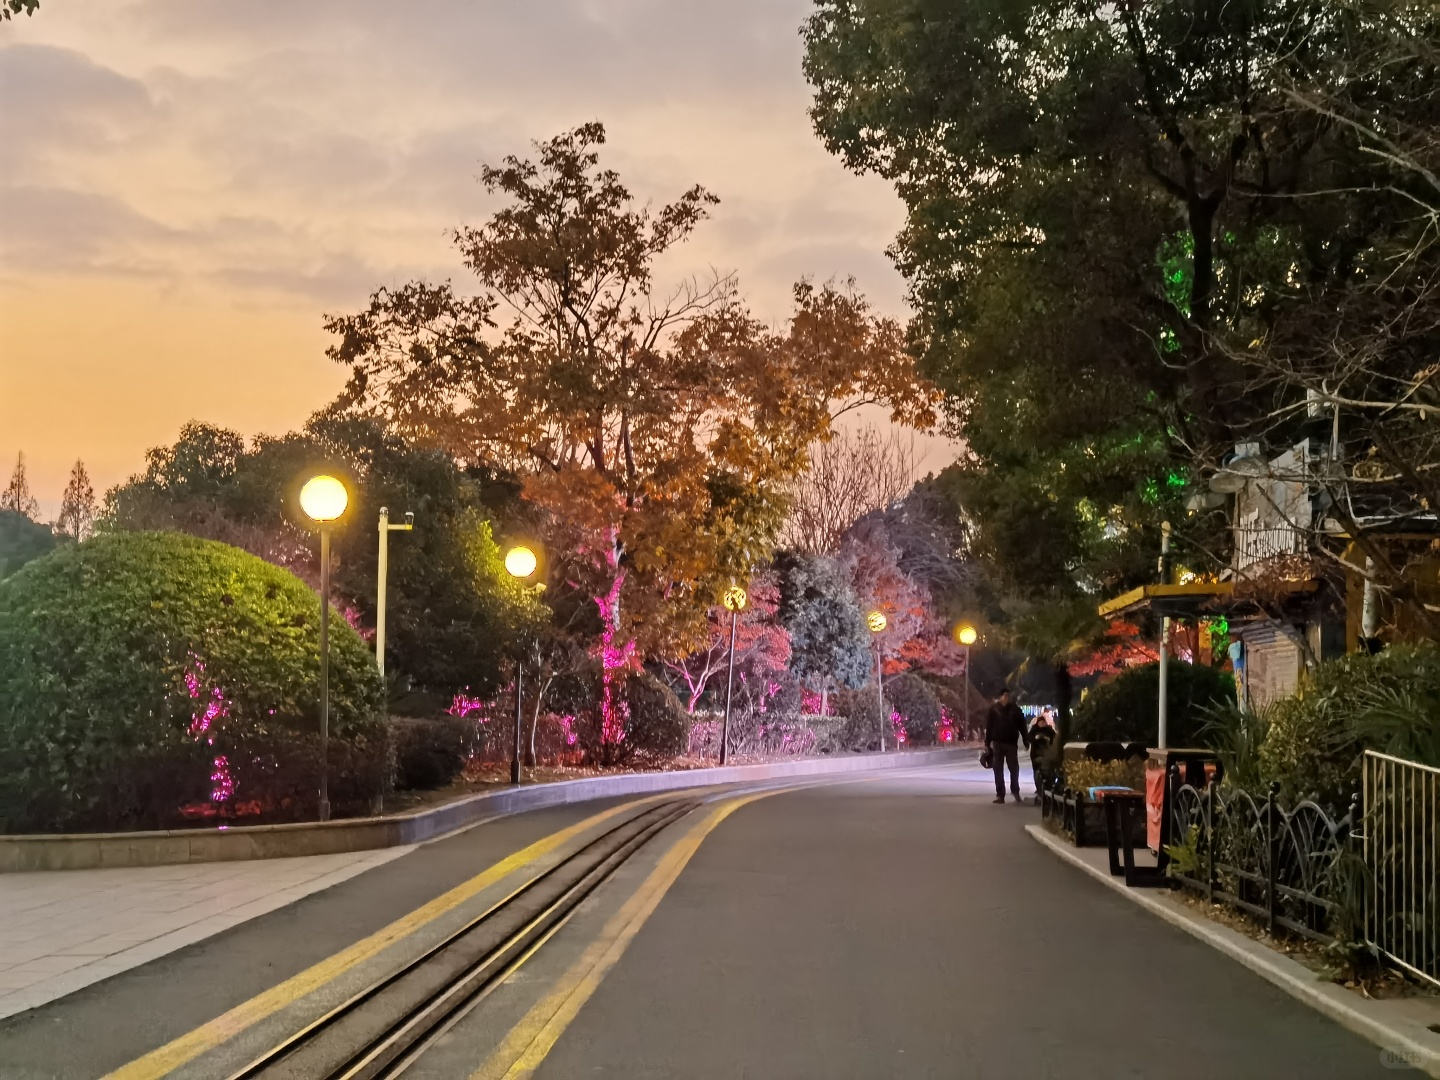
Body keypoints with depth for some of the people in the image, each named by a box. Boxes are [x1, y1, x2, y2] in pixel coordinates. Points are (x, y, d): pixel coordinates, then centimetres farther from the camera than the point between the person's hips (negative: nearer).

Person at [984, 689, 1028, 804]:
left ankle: (1015, 791, 23)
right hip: (997, 743, 0)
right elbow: (988, 727, 0)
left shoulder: (1015, 709, 3)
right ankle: (1000, 794, 7)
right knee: (998, 770, 2)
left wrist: (1026, 740, -1)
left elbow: (1022, 725, 4)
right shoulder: (993, 709, 0)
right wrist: (987, 743, -4)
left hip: (1011, 743, 0)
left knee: (1014, 768, 4)